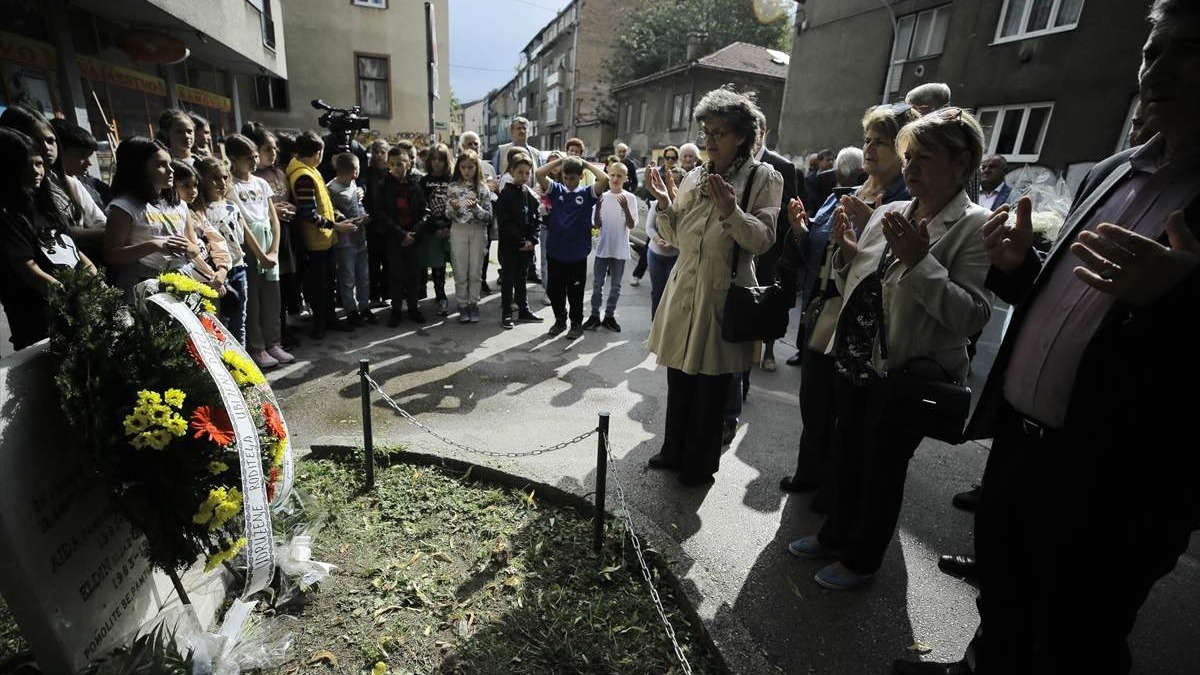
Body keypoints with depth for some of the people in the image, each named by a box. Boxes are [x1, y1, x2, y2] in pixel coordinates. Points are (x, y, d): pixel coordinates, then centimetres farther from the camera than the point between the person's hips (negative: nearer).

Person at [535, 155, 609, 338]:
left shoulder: (587, 194, -1)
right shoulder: (556, 190, 3)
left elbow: (604, 180, -17)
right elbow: (539, 174, -10)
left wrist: (586, 164, -6)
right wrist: (560, 160, -3)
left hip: (577, 253, -2)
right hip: (554, 251, 2)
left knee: (575, 293, 9)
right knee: (554, 291, 13)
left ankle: (576, 324, 26)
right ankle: (560, 320, 33)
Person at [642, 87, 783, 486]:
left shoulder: (763, 178, -5)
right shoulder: (694, 177, 9)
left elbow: (763, 240, -13)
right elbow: (677, 238, 11)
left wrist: (731, 211, -26)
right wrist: (665, 204, -4)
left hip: (723, 296, -5)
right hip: (684, 291, 5)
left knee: (710, 389, 8)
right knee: (678, 381, 16)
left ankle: (700, 464, 28)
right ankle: (674, 451, 36)